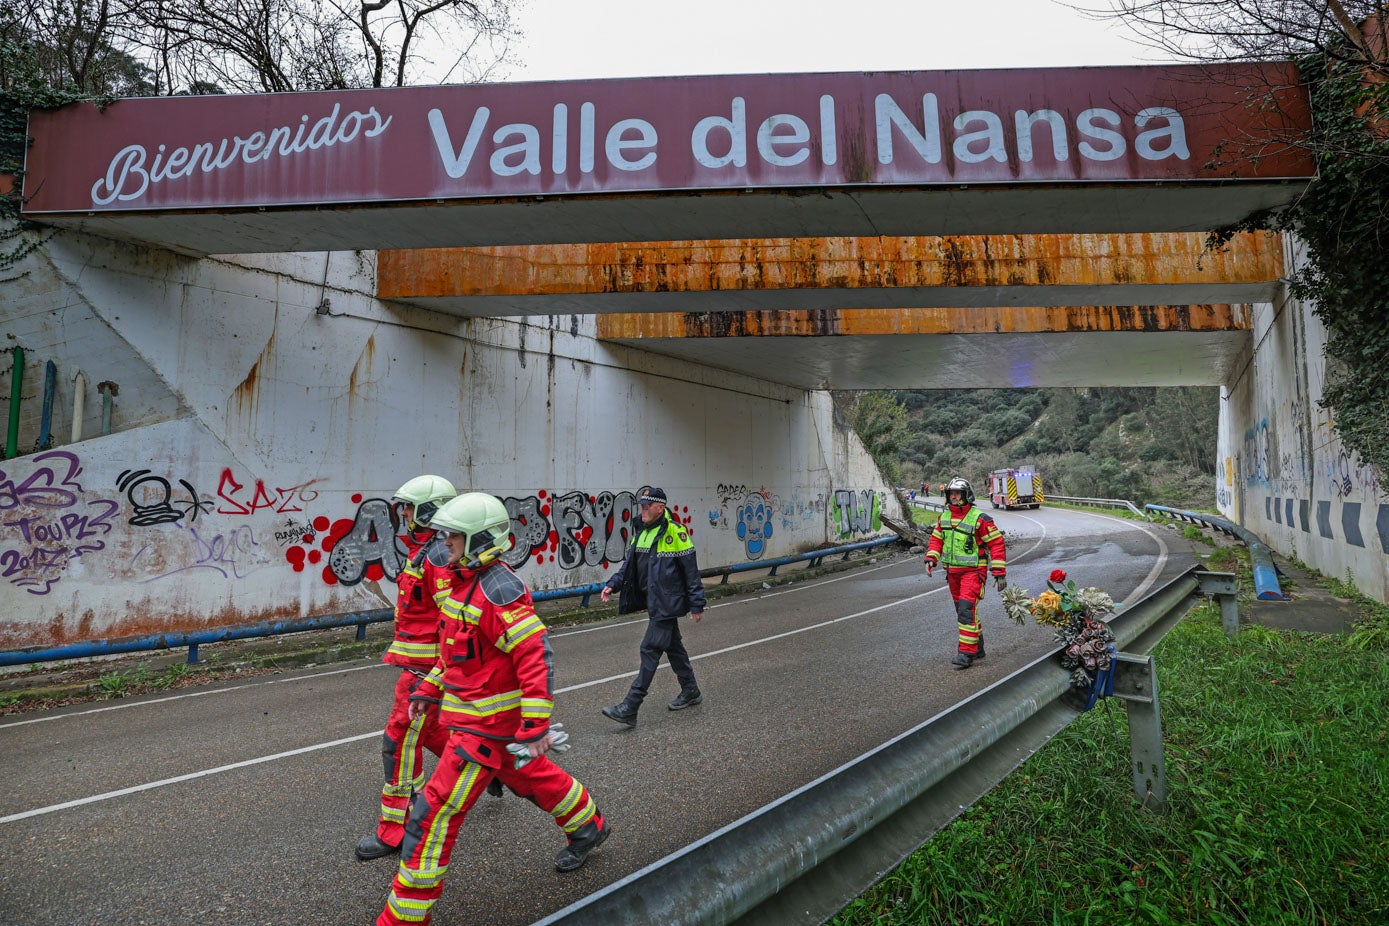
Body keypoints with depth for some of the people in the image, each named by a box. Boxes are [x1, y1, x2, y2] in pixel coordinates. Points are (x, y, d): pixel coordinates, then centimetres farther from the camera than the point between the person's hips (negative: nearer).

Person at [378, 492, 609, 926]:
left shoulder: (500, 590, -25)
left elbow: (537, 657, -27)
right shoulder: (465, 582, 6)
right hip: (472, 714, 10)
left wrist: (535, 726, -28)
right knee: (534, 778, 27)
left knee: (434, 813, -3)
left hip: (488, 723, -10)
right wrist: (430, 689, 17)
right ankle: (588, 827, 49)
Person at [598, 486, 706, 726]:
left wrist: (696, 604, -11)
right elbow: (629, 562, 16)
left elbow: (691, 570, -12)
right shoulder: (641, 532, 11)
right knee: (672, 646, 17)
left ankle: (629, 709, -8)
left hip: (667, 602, -8)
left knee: (650, 649, -9)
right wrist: (612, 584, 1)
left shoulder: (674, 532, -14)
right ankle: (691, 692, 33)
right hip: (653, 601, 8)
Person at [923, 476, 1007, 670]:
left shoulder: (979, 519, -13)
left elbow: (996, 543, -10)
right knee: (963, 611, 14)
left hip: (973, 571, -7)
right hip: (953, 571, 7)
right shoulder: (944, 517, 7)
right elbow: (936, 539, 16)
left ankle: (967, 652, -9)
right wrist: (931, 559, -1)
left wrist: (999, 572, -12)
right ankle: (978, 648, 28)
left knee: (966, 609, -15)